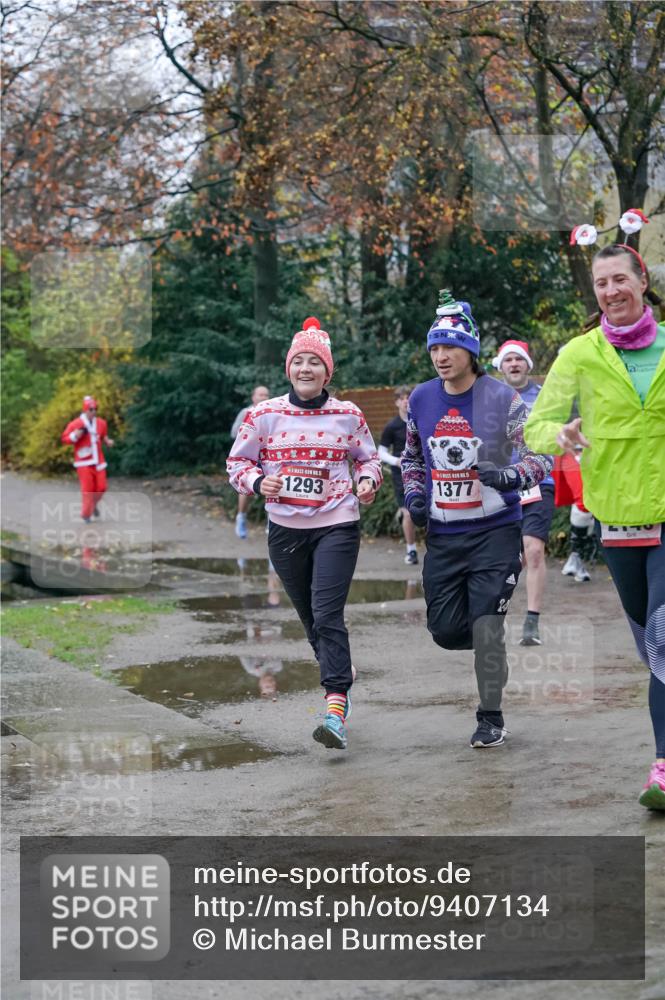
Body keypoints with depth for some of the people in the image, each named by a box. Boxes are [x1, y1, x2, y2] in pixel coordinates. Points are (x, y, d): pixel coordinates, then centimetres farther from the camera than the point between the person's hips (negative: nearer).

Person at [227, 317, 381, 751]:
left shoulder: (348, 415, 1)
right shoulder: (264, 415, 0)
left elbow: (368, 457, 15)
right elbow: (238, 460, 7)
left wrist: (368, 480, -6)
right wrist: (258, 482, -13)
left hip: (337, 524, -3)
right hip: (286, 528, 3)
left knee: (327, 614, -16)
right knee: (310, 617, 13)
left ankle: (336, 711, -22)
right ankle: (343, 672, 40)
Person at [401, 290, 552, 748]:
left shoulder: (502, 399, -11)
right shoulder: (421, 399, 4)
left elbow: (542, 453, -7)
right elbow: (412, 456, 20)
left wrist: (512, 476, -27)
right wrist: (415, 493, 3)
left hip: (495, 530, -4)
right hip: (443, 534, 5)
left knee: (486, 628, -11)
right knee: (445, 630, 4)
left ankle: (491, 718, 5)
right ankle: (493, 648, 38)